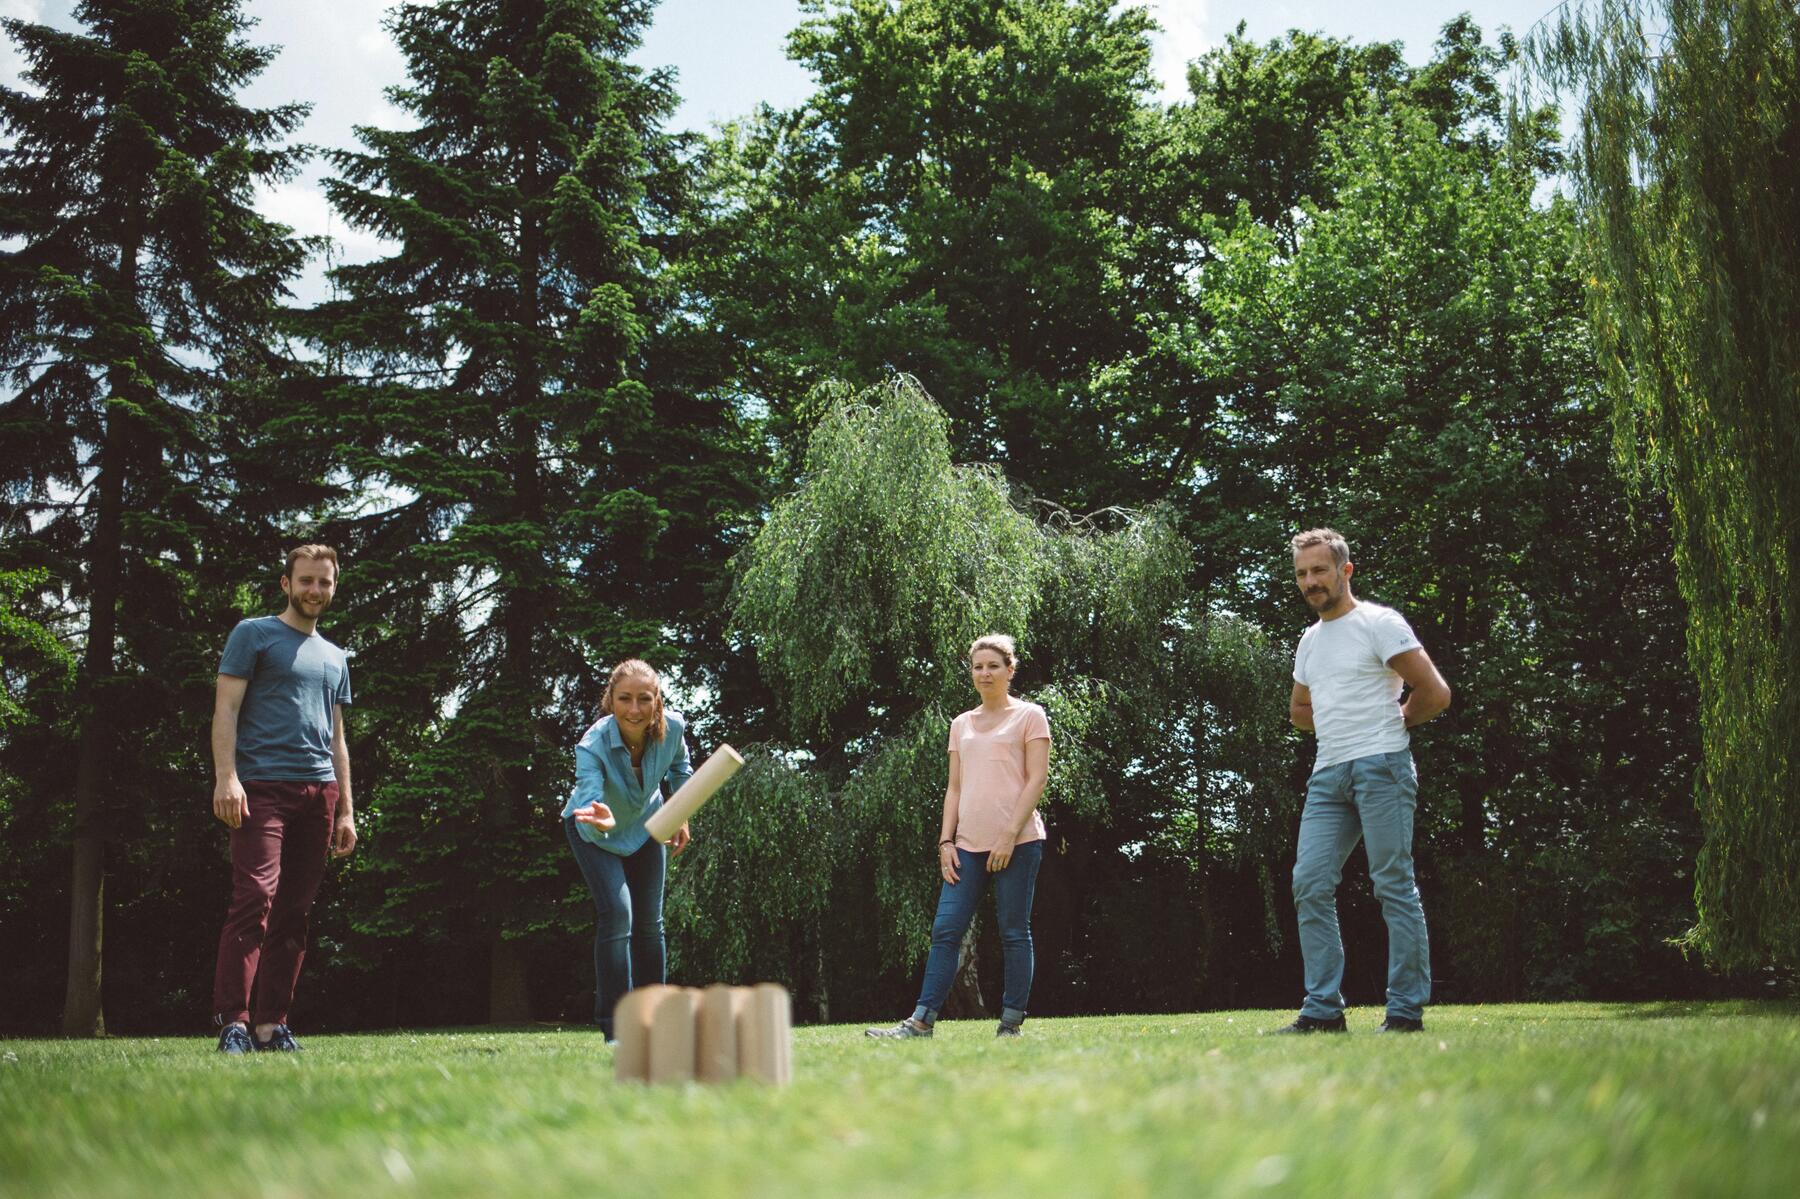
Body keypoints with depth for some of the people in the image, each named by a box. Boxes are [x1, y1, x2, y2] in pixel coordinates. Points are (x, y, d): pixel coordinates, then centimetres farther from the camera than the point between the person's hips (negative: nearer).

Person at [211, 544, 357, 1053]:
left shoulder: (335, 658, 25)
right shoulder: (254, 634, 8)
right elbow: (226, 709, -2)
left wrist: (345, 811, 17)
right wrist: (226, 776, -15)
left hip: (319, 791, 6)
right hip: (262, 785, -6)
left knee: (294, 912, 3)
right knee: (255, 897, -18)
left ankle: (271, 1024, 5)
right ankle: (233, 1021, -18)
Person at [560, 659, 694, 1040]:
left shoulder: (672, 726, -27)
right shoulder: (592, 746, -39)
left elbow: (680, 766, -3)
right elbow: (588, 799, -52)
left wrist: (681, 818, 2)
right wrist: (601, 821, -74)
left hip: (645, 825, 4)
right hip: (595, 833, -4)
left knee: (649, 922, 9)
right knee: (617, 913, -19)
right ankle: (615, 1026, -11)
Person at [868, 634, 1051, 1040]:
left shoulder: (1029, 716, 4)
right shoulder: (961, 724, 19)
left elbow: (1037, 779, -5)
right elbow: (955, 787, 17)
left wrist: (1009, 835, -13)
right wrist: (946, 841, 6)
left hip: (1017, 840, -5)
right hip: (968, 843, 5)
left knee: (1014, 932, -2)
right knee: (945, 930, -2)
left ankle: (1011, 1024, 5)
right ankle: (921, 1022, -3)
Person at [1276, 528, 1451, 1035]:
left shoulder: (1379, 623, -2)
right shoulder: (1309, 641, 20)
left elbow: (1435, 693, -7)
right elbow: (1299, 708, 35)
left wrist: (1390, 725, 7)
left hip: (1381, 766, -7)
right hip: (1328, 774, 7)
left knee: (1394, 886, -6)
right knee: (1310, 884, -2)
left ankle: (1406, 1010, -2)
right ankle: (1323, 1009, 1)